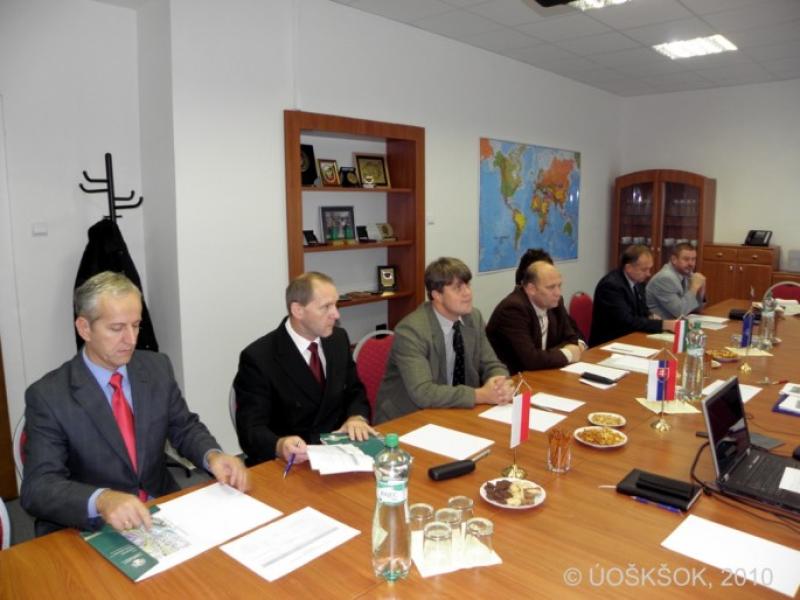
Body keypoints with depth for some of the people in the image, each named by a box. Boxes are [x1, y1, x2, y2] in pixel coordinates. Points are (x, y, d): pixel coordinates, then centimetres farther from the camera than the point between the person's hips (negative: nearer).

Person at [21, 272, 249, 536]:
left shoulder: (157, 368, 0)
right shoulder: (47, 396, -11)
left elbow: (185, 428, 8)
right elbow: (38, 486, -17)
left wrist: (214, 456, -14)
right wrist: (101, 500, -36)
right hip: (91, 530, -3)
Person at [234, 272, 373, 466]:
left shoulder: (338, 339, 3)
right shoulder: (258, 357, -15)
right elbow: (251, 429, -17)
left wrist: (357, 417, -10)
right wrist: (280, 446, -37)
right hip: (291, 464, -4)